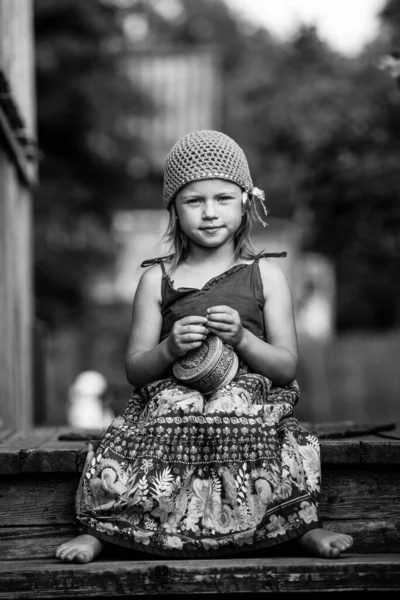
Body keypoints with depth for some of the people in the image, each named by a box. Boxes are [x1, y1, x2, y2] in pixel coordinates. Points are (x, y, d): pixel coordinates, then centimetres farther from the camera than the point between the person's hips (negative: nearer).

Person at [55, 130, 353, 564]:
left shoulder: (266, 275, 8)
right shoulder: (157, 279, 8)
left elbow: (288, 367, 4)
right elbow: (134, 372, 7)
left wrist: (242, 339, -14)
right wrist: (169, 349, -14)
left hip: (251, 409, 0)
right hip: (170, 411, 0)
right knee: (110, 467, -27)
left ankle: (304, 527, -6)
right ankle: (99, 530, -1)